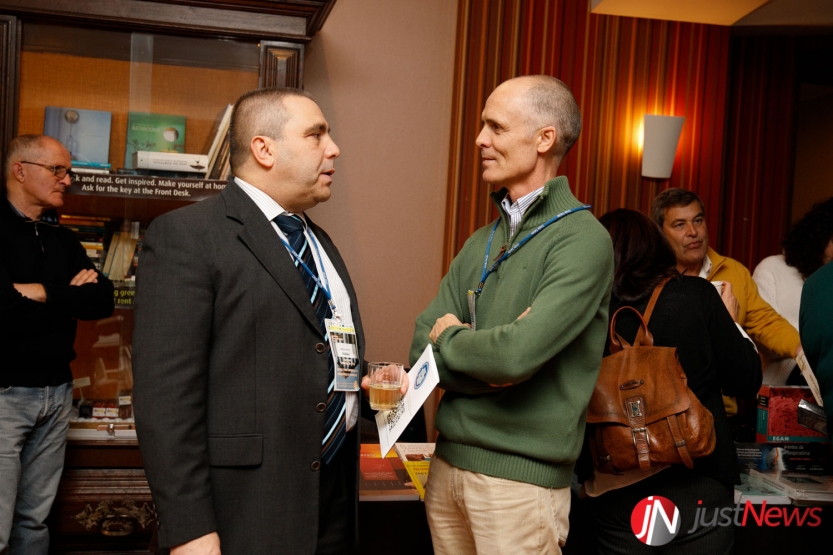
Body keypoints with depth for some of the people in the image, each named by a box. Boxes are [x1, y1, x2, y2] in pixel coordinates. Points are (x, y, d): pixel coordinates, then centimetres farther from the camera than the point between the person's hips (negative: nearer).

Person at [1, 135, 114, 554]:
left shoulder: (64, 241, 14)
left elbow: (103, 301, 4)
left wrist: (45, 295, -9)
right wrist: (70, 298, -6)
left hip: (56, 392, 6)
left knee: (34, 519, 12)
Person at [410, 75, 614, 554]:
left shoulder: (582, 240, -14)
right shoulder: (482, 242, 8)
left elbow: (519, 353, -25)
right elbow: (422, 348, 3)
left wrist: (450, 339, -7)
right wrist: (490, 363, -15)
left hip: (521, 476, -6)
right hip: (448, 462, 6)